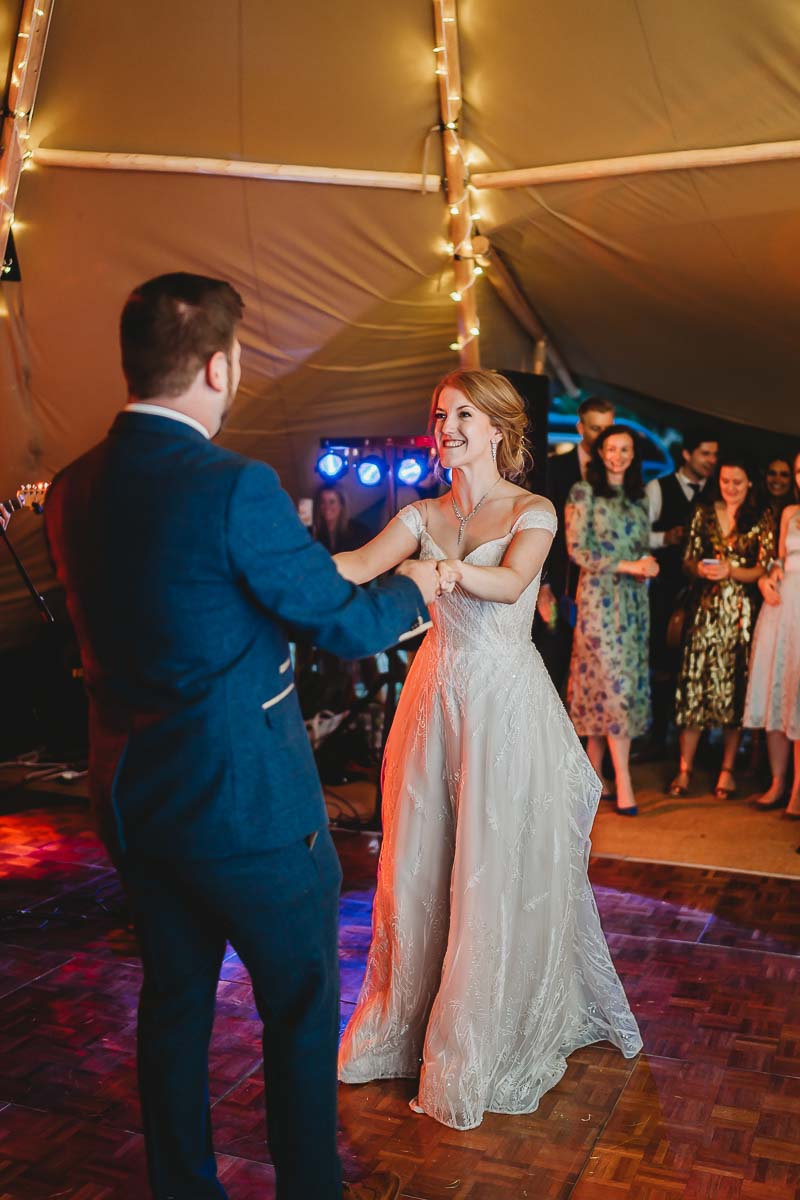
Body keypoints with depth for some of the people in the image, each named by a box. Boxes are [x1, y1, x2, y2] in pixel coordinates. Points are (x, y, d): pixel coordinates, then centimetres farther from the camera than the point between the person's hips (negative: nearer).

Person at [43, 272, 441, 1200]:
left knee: (173, 1001, 22)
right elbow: (347, 623, -15)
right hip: (248, 801, -7)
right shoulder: (235, 487, -22)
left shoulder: (71, 490, 1)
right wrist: (415, 585, 6)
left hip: (130, 799, 7)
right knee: (301, 1007, 14)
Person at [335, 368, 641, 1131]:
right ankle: (415, 1017, 30)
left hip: (505, 703, -4)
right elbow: (359, 566, -9)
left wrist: (444, 569, -43)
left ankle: (484, 1045, 22)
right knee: (420, 861, 10)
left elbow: (511, 583, -23)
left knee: (500, 868, 3)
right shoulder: (423, 516, 8)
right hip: (436, 696, 4)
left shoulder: (532, 512, -3)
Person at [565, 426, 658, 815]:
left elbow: (644, 547, 19)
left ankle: (594, 773, 12)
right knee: (615, 683, -9)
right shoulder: (584, 492, -1)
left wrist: (649, 565, -4)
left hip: (634, 600, 5)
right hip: (599, 598, -5)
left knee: (603, 685, 6)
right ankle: (623, 783, -7)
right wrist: (626, 566, -15)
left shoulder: (639, 497, 16)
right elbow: (577, 550, -8)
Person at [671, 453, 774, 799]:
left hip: (741, 612, -1)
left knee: (734, 688, 1)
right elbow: (688, 560, 10)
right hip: (705, 610, 1)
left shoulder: (763, 519, 3)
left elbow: (763, 569, -1)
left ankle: (727, 771, 11)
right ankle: (685, 770, 3)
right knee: (694, 684, -3)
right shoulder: (703, 512, 10)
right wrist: (699, 569, -11)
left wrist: (730, 572, -16)